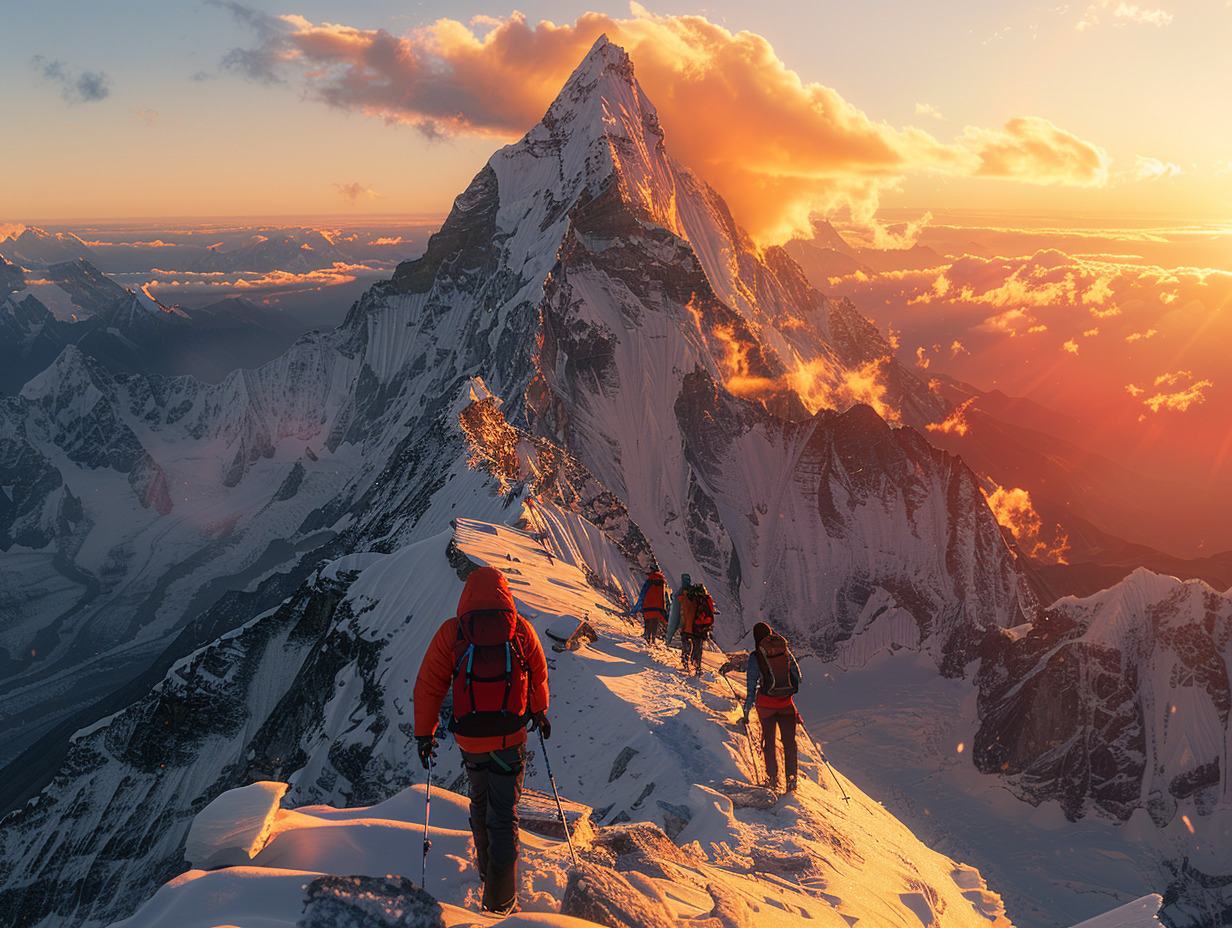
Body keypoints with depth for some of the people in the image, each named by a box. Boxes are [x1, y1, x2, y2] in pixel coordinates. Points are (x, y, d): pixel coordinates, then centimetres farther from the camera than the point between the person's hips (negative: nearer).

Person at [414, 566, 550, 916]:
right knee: (503, 814, 5)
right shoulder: (521, 629, -4)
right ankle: (499, 900, 2)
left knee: (480, 799, 26)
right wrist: (540, 713, 28)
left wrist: (424, 733, 6)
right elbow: (539, 677, 10)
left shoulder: (451, 632, -7)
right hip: (511, 738, -1)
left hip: (469, 739, 1)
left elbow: (428, 686, -4)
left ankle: (486, 867, 42)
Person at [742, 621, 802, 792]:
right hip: (786, 701, 2)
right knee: (789, 741, 10)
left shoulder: (755, 656, -10)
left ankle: (772, 778, 15)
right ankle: (791, 778, 5)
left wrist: (746, 711, -3)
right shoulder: (785, 651, -1)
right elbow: (796, 674, 9)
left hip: (766, 703, -2)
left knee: (769, 740, 14)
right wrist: (794, 691, 25)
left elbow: (752, 686, -10)